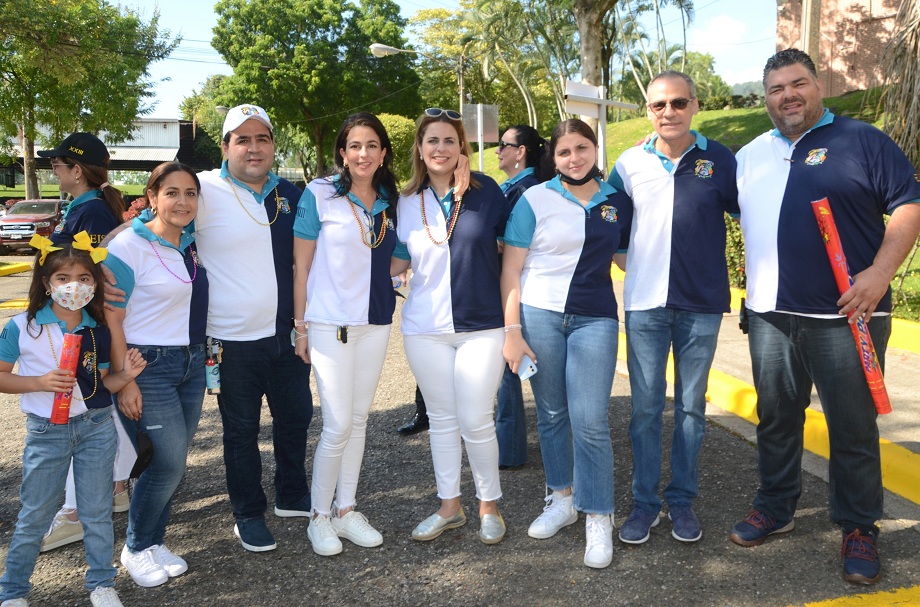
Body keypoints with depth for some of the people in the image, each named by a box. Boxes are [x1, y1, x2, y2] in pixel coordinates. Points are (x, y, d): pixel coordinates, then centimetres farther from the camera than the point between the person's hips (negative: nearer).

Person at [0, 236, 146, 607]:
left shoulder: (97, 331, 0)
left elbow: (102, 384, 8)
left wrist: (126, 374, -12)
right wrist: (41, 382, -20)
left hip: (97, 427, 2)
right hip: (46, 432, -2)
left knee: (97, 512, 11)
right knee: (34, 517, 10)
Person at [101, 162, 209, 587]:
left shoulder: (191, 245, 7)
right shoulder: (129, 246, -12)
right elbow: (111, 318, -12)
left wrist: (203, 355, 11)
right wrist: (125, 382, -15)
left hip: (191, 363, 6)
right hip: (149, 366, -6)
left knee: (172, 464, 10)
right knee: (169, 461, -8)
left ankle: (153, 541, 28)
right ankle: (137, 548, 15)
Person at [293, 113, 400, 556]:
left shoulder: (389, 200, 8)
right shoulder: (320, 194, -6)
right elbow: (301, 265, -5)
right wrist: (300, 325, -6)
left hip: (376, 322, 5)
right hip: (331, 323, -5)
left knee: (359, 419, 11)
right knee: (338, 425, -5)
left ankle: (346, 510, 24)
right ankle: (319, 517, 14)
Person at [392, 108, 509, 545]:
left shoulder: (485, 191, -3)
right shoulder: (407, 203, 4)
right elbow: (399, 262, 13)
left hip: (481, 325, -3)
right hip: (425, 328, 3)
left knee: (475, 421, -1)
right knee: (441, 418, 12)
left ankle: (489, 504, 22)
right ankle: (449, 506, 28)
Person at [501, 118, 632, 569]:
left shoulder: (619, 202, 8)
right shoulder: (535, 199, 0)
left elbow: (625, 258, 18)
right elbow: (510, 268, -2)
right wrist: (511, 329, -7)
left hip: (595, 320, 1)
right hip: (538, 315, 0)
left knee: (590, 421, -4)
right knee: (551, 413, 9)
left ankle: (598, 519, 10)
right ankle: (562, 499, 28)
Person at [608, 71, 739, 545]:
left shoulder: (720, 159, -1)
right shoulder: (630, 163, 3)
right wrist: (635, 265, 9)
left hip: (702, 302, 0)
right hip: (644, 302, 1)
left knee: (691, 406, 10)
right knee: (645, 407, 5)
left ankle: (682, 500, 23)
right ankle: (644, 503, 17)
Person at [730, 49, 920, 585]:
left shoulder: (862, 141, 0)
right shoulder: (751, 156, 14)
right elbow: (740, 218, 24)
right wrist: (751, 287, 13)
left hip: (845, 315, -4)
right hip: (771, 315, 5)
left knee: (853, 426, 3)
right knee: (776, 419, 14)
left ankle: (860, 529, 19)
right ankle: (776, 509, 30)